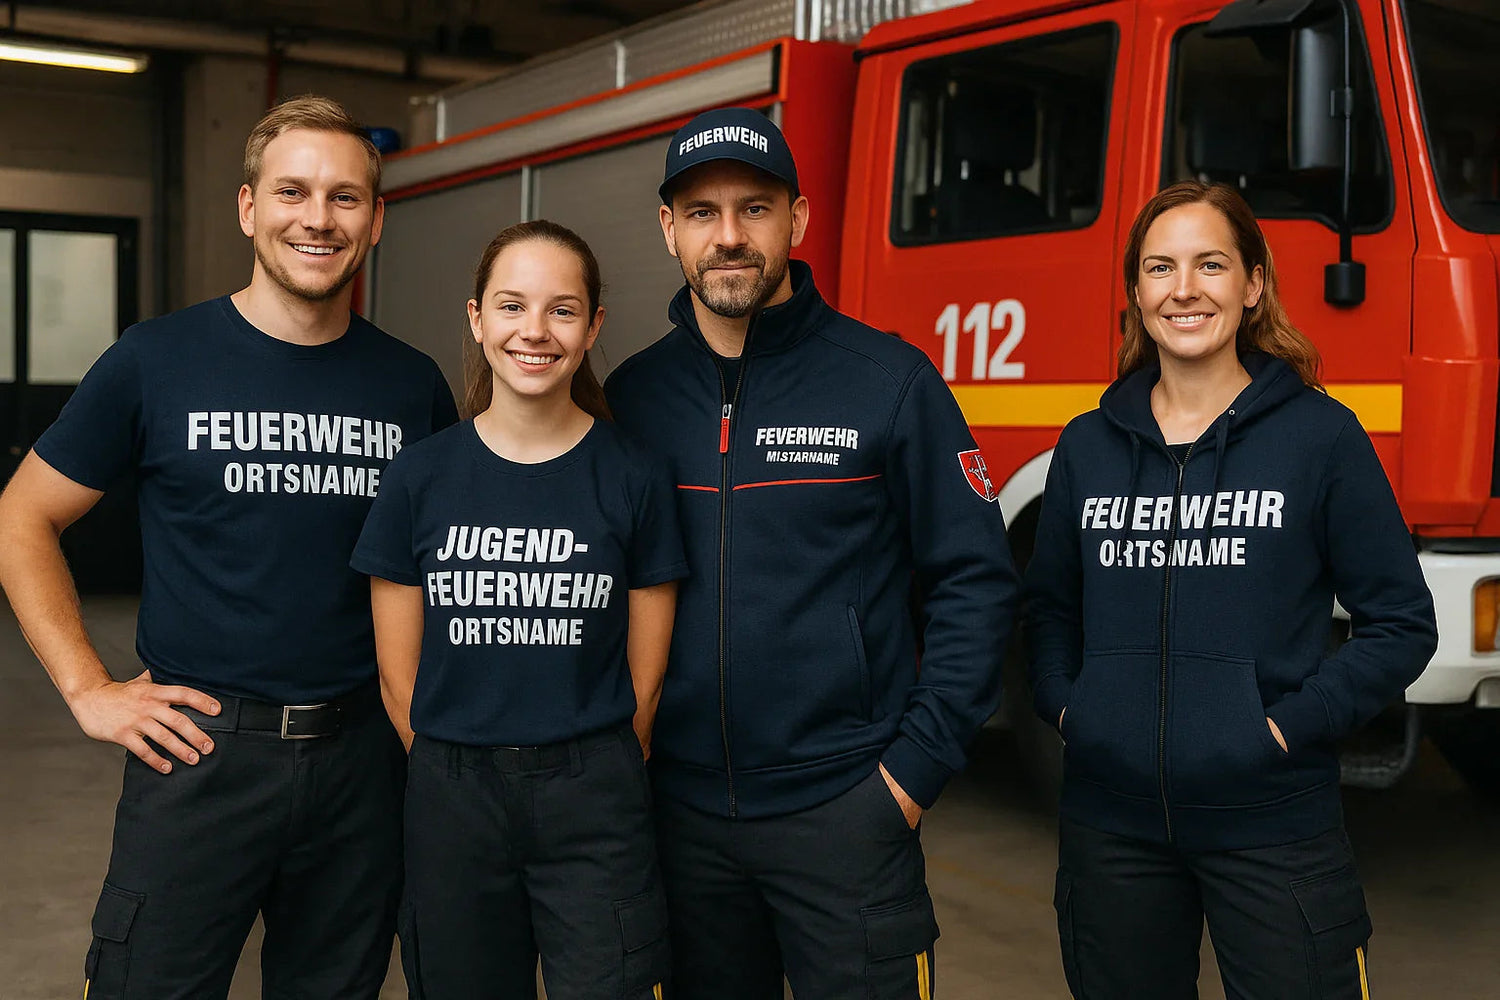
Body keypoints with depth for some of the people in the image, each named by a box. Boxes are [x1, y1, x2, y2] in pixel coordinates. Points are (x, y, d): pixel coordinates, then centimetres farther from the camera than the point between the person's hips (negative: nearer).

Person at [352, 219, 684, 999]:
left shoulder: (634, 479, -3)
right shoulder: (420, 477, -1)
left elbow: (644, 681, 2)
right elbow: (400, 678, 3)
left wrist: (589, 784, 5)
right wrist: (462, 782, 5)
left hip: (593, 802, -1)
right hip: (453, 805, 1)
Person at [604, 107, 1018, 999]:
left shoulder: (889, 380, -6)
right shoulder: (633, 395, 4)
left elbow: (975, 580, -4)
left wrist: (917, 763, -8)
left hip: (844, 812, -3)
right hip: (681, 809, 3)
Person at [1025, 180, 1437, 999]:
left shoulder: (1320, 434, -4)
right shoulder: (1088, 445, 6)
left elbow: (1401, 624, -3)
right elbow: (1049, 607, 16)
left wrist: (1292, 725, -12)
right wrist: (1062, 704, 0)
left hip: (1271, 825, -3)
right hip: (1111, 824, 3)